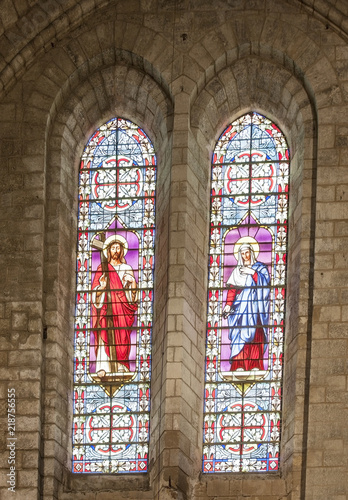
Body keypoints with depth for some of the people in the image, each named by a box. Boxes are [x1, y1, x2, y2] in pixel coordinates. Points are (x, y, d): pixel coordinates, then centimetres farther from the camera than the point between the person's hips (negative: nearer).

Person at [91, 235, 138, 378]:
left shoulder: (127, 269, 16)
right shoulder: (102, 268, 12)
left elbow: (132, 291, 13)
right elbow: (95, 288, 6)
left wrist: (133, 283, -8)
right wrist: (101, 287, -15)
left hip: (122, 306, 2)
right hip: (106, 306, -2)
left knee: (122, 337, -6)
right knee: (105, 335, -14)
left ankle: (121, 367, -3)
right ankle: (103, 368, -23)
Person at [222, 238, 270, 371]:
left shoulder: (260, 268, 11)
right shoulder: (237, 271, 16)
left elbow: (265, 282, -4)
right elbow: (232, 289, 7)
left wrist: (253, 273, -13)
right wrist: (229, 304, -6)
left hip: (255, 305, -2)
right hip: (241, 305, 2)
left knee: (255, 334, -11)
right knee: (240, 334, -10)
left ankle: (255, 365, -14)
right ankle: (239, 365, -16)